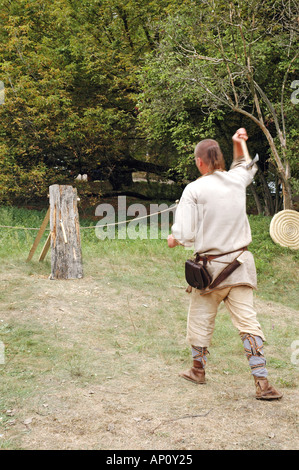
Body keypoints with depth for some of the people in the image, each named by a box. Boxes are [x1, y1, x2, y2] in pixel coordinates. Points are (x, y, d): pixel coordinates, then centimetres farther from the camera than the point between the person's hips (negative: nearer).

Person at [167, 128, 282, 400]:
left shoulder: (194, 189, -12)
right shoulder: (238, 180, 1)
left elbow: (184, 235, -15)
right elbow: (246, 167, 29)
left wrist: (173, 240, 6)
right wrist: (239, 146, 17)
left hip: (211, 266, -3)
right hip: (241, 263, 3)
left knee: (201, 320, 16)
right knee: (248, 320, 1)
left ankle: (198, 371, 35)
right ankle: (262, 383, -4)